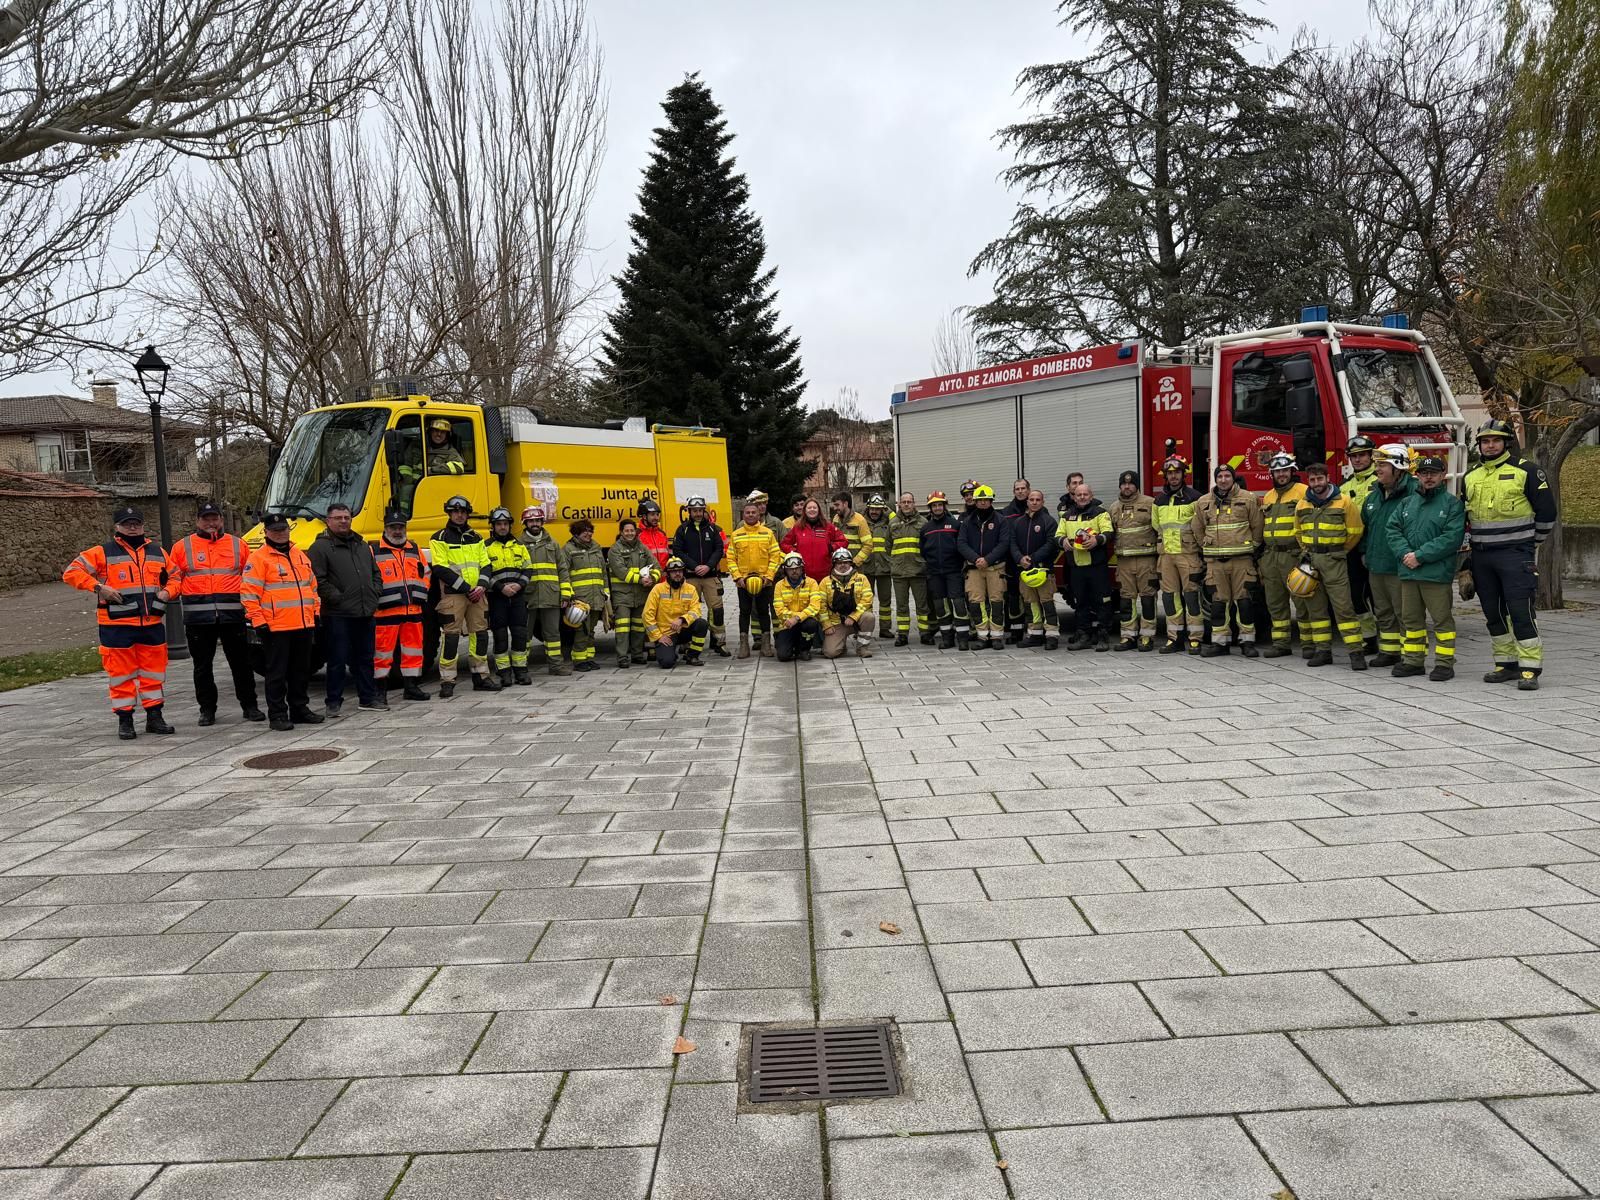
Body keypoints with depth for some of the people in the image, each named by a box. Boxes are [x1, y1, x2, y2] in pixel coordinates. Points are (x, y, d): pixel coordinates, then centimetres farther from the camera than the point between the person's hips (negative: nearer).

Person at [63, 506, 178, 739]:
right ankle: (124, 720, 9)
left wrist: (167, 592, 2)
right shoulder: (102, 553, 1)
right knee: (122, 673, 0)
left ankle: (154, 717, 17)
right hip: (117, 626, -4)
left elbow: (174, 576, 23)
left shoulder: (158, 553, 14)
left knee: (154, 671, 8)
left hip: (153, 623, 4)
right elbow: (72, 572, -2)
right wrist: (99, 587, -14)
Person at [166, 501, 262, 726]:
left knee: (241, 662, 5)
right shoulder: (182, 547, 9)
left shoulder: (238, 545, 11)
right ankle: (207, 709, 17)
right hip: (198, 618, 0)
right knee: (202, 666, 7)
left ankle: (249, 706, 15)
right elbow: (174, 578, 8)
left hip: (232, 615, 0)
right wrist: (168, 592, -12)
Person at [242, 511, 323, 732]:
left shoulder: (300, 555, 16)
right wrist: (258, 622, -14)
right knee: (277, 673, -1)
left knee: (302, 670, 13)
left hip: (304, 626, 6)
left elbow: (312, 585, 24)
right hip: (276, 629, -6)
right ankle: (277, 714, 6)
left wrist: (316, 612, 17)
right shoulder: (258, 559, -4)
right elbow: (249, 593, -9)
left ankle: (300, 709, 24)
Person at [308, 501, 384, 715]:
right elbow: (318, 580, -12)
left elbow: (376, 572, 24)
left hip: (366, 613, 6)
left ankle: (369, 697, 23)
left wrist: (375, 593, 9)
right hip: (338, 615, -6)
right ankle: (333, 702, 8)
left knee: (365, 658, 14)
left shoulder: (362, 545, 18)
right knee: (337, 660, -1)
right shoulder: (320, 547, -4)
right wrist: (336, 598, -16)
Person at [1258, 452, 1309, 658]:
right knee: (1275, 602, 8)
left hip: (1294, 554, -7)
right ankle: (1281, 643, 15)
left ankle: (1310, 643, 3)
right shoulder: (1268, 496, 17)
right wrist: (1261, 556, 19)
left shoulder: (1303, 492, -3)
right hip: (1270, 556, 7)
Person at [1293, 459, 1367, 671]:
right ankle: (1322, 650, 14)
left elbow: (1355, 532, 0)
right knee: (1315, 607, 7)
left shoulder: (1344, 502, -6)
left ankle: (1356, 651, -6)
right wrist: (1308, 552, 15)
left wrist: (1337, 552, 7)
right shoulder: (1302, 504, 8)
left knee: (1343, 606, -8)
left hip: (1334, 561, -5)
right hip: (1310, 560, 5)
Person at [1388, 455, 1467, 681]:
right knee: (1410, 618, 11)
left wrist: (1420, 555, -15)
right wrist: (1405, 554, -9)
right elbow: (1393, 530, 8)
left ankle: (1445, 663, 5)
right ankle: (1413, 660, 20)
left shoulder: (1452, 504, -1)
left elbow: (1452, 538, -12)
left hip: (1437, 573, -5)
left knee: (1441, 618, -1)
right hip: (1408, 572, 5)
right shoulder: (1407, 503, 14)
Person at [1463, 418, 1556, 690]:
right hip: (1481, 556, 6)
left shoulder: (1525, 471, -5)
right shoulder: (1471, 476, 11)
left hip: (1515, 555, -6)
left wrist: (1531, 543, 4)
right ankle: (1507, 664, 18)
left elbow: (1546, 511, -1)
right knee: (1493, 613, 9)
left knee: (1520, 611, -10)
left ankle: (1530, 669, -7)